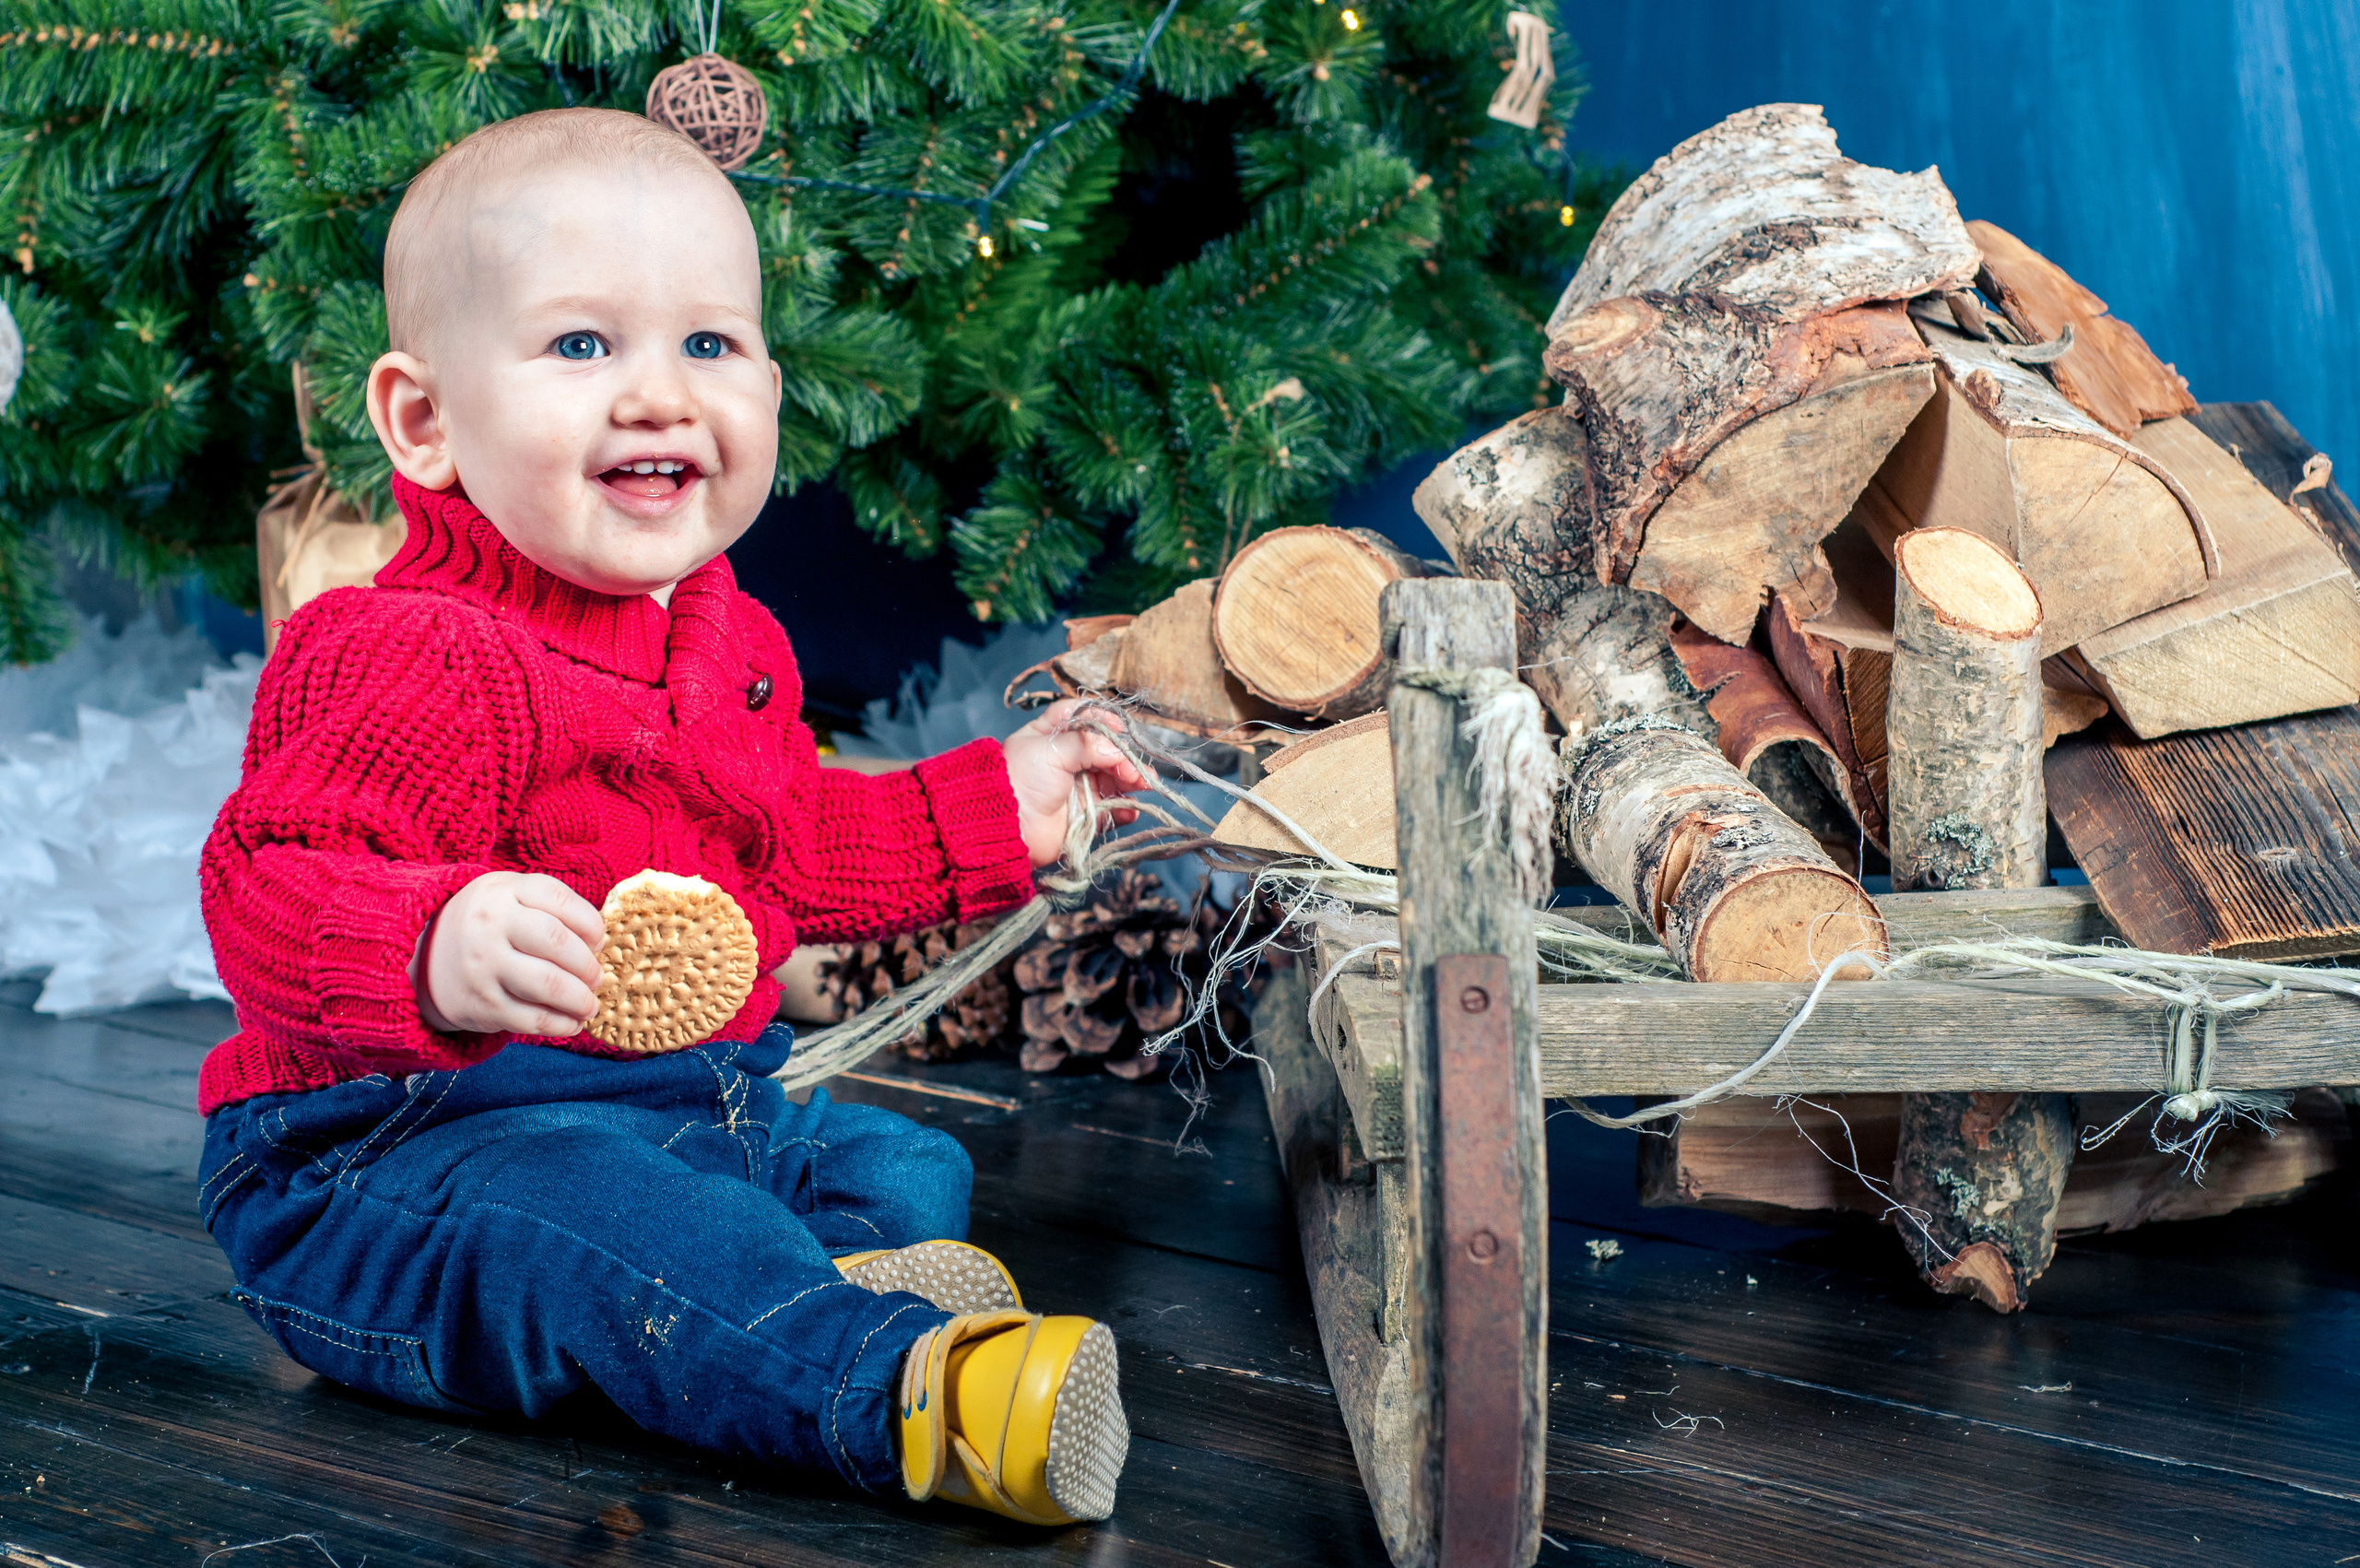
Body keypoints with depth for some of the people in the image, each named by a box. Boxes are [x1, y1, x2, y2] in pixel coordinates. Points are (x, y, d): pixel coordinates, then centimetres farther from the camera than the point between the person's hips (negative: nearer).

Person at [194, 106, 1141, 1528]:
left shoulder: (730, 644, 11)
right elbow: (270, 896, -30)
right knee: (588, 1216, -37)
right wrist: (434, 957, -50)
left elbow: (790, 850, 29)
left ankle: (832, 1294, -23)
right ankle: (907, 1387, -50)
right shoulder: (413, 663, -21)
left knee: (907, 1167, 8)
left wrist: (992, 811, 27)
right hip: (402, 1153, -10)